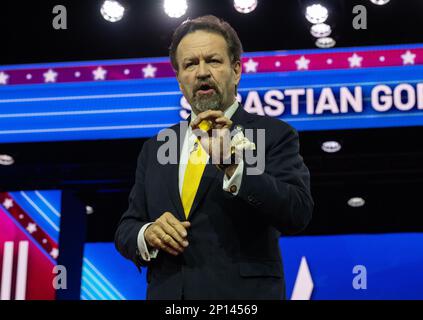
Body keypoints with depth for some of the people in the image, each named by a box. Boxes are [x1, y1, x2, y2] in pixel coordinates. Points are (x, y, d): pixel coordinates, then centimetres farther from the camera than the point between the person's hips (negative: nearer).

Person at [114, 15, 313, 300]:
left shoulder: (274, 135, -4)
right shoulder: (155, 148, 9)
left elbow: (298, 215, -17)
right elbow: (126, 231, 10)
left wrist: (233, 167, -29)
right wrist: (148, 234, -12)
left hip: (242, 295, -3)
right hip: (167, 292, 4)